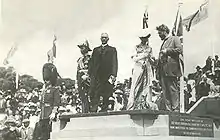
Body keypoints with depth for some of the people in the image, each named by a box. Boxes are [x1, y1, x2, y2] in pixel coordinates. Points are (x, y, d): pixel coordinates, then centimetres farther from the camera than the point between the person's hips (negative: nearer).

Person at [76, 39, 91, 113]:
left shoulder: (90, 58, -2)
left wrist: (86, 76, -14)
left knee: (85, 97, -13)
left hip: (87, 80, -7)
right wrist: (77, 82, 16)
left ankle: (85, 112, -14)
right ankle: (83, 112, 8)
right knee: (82, 97, 5)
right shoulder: (80, 59, 19)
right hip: (80, 81, 7)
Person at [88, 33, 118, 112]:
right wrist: (90, 74, 5)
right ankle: (93, 111, -14)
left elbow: (114, 63, 1)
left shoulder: (112, 50, 12)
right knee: (94, 95, -11)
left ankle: (104, 111, 4)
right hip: (96, 76, 2)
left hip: (107, 76, -2)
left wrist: (113, 75, -11)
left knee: (106, 96, -1)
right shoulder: (96, 50, 21)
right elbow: (92, 62, 16)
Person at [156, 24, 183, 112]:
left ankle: (176, 109, -8)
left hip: (171, 69, -7)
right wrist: (158, 72, 15)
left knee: (173, 90, -9)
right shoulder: (163, 42, 26)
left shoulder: (174, 39, 5)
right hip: (163, 71, 7)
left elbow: (179, 49, -11)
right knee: (165, 91, 3)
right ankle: (168, 110, 4)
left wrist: (167, 51, -10)